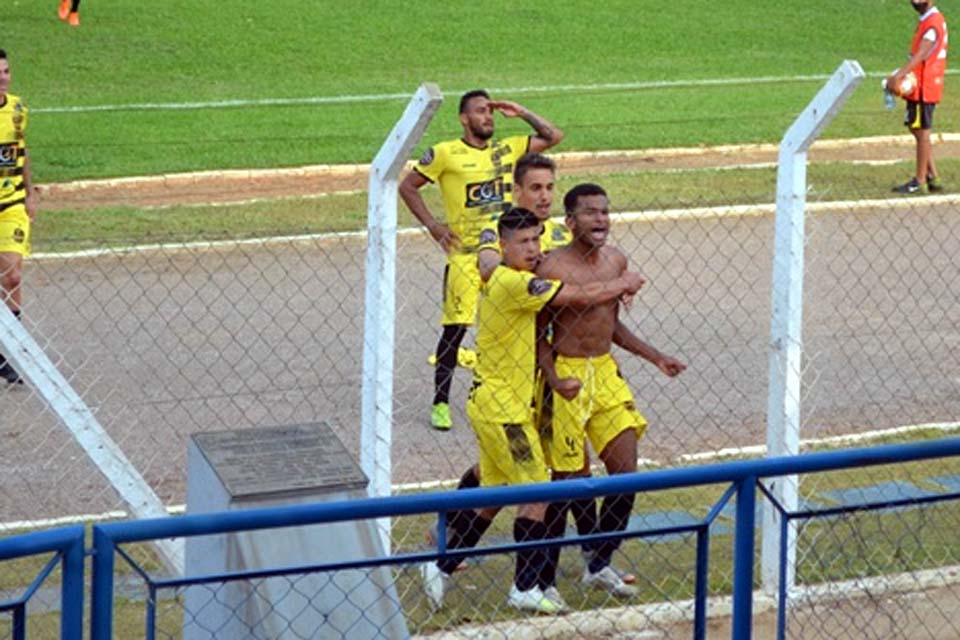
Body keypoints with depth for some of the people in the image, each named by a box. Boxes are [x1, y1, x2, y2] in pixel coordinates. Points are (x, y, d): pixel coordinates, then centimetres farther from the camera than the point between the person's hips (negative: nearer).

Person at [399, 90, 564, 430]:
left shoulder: (507, 149, 9)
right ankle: (440, 402, 6)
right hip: (464, 253, -4)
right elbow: (407, 187, 3)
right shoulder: (445, 154, -4)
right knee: (455, 327, -4)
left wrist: (521, 113, 5)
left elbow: (553, 136, 14)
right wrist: (432, 224, -5)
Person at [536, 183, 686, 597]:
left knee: (626, 472, 4)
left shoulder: (616, 261, 6)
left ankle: (599, 564, 22)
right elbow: (538, 335, -10)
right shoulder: (553, 269, -15)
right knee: (569, 480, -1)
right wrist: (554, 380, -24)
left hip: (607, 374, 6)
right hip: (568, 378, -6)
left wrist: (655, 358, 15)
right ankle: (543, 577, 12)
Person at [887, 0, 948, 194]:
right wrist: (901, 76, 6)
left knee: (922, 132, -4)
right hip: (919, 87, 10)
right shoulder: (926, 20, 16)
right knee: (917, 130, 14)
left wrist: (898, 76, -35)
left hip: (924, 89, -10)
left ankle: (920, 181, 1)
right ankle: (933, 177, 18)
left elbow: (921, 55, -27)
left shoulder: (933, 22, -16)